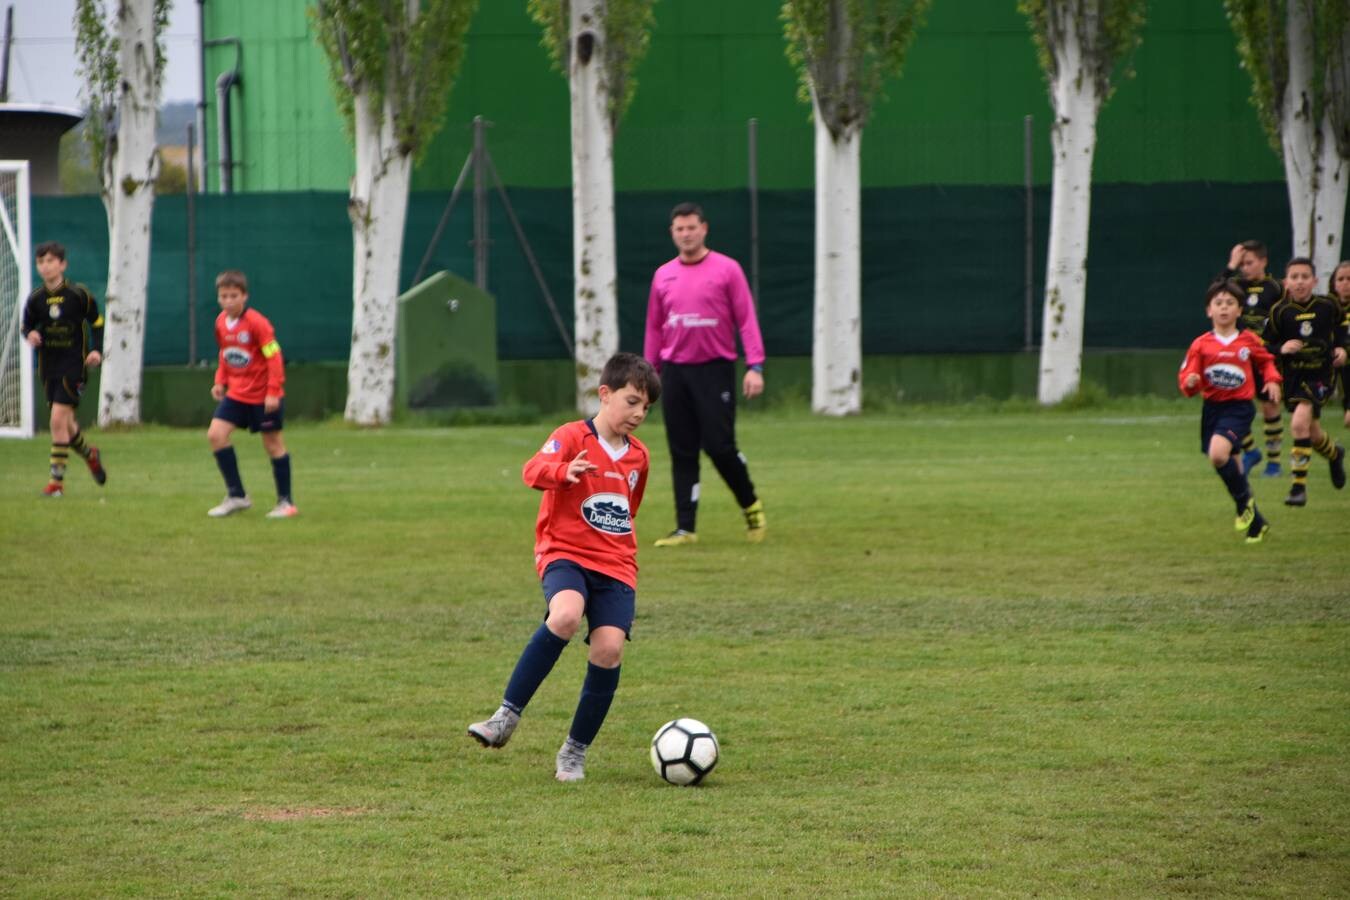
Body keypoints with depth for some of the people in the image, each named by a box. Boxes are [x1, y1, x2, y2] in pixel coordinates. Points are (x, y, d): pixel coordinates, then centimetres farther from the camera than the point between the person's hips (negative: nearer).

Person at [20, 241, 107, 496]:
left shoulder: (79, 294, -6)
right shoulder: (35, 298, 2)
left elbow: (96, 322, 4)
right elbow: (27, 326, 12)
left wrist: (97, 350, -10)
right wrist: (30, 335, -12)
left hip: (74, 364, -4)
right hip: (48, 367, 4)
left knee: (58, 420, -15)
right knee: (66, 425, 12)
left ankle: (57, 479, -9)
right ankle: (90, 454, 43)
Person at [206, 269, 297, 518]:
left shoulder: (257, 323, -19)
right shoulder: (221, 322, 2)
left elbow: (274, 357, -18)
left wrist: (273, 392, -21)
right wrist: (220, 381, 5)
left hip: (263, 396, -6)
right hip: (236, 393, 6)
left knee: (273, 443, 3)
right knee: (216, 434, -7)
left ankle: (285, 502, 16)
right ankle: (236, 496, 3)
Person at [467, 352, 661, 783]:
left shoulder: (638, 456, 15)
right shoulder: (573, 437, -5)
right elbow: (533, 470, -26)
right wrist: (563, 471, -45)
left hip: (615, 567, 5)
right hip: (566, 554, -5)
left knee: (609, 648, -14)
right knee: (566, 615, -34)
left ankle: (576, 751, 2)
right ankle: (507, 715, -26)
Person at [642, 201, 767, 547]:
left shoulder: (727, 269, -1)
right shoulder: (664, 276, 11)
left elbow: (746, 320, -5)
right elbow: (654, 327, 17)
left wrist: (755, 366, -14)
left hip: (715, 371, -4)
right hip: (675, 372, 4)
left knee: (719, 446, -9)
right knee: (682, 453, 2)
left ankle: (751, 505, 15)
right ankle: (685, 528, 4)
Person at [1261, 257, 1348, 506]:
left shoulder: (1328, 306, -4)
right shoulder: (1280, 311, -5)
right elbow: (1266, 345, 0)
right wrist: (1281, 348, -19)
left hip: (1321, 374, -3)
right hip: (1292, 376, 3)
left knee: (1300, 422, -23)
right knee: (1312, 435, 15)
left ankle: (1299, 485, -17)